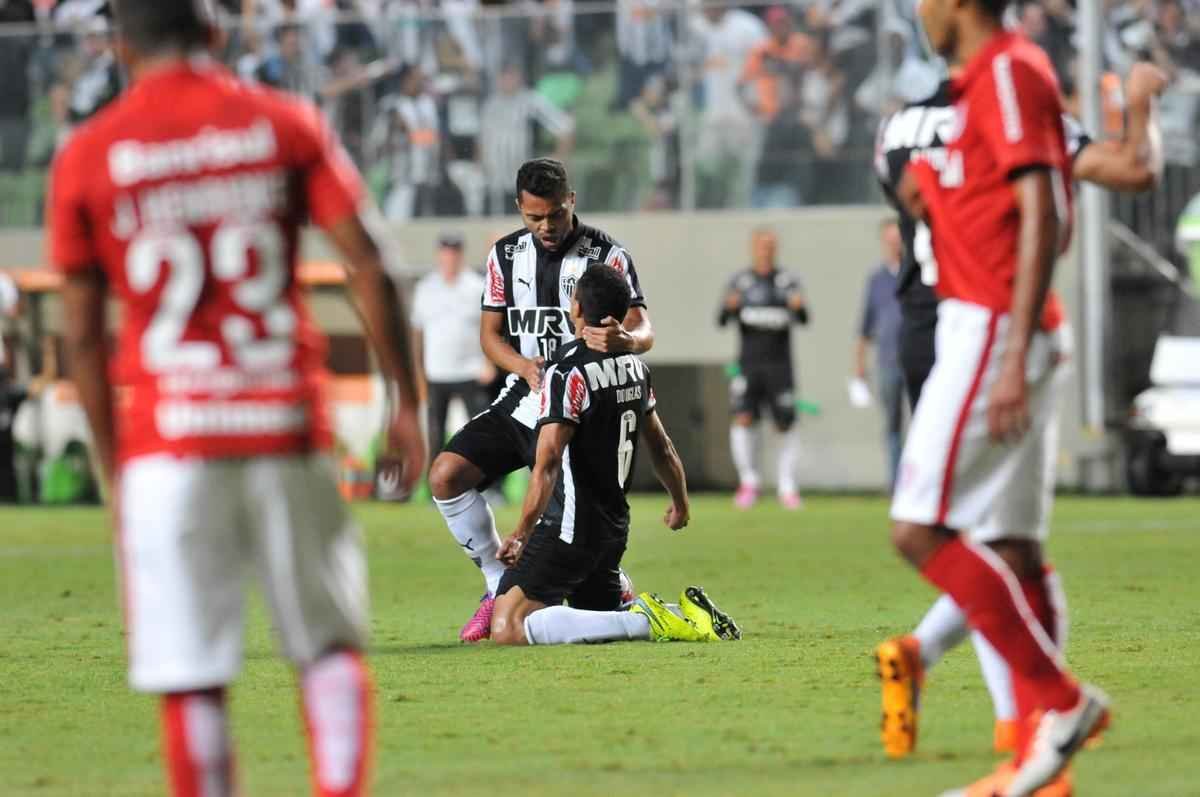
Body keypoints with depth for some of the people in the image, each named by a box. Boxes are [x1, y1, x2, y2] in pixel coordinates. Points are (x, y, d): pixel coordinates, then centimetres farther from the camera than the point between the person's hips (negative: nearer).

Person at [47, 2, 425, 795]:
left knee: (192, 680, 1)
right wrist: (407, 405, 4)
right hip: (288, 431, 1)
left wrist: (113, 468, 12)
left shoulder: (88, 156, 3)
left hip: (165, 438, -1)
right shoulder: (287, 124, 4)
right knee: (331, 645, 11)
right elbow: (370, 269, -2)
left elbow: (84, 335, 5)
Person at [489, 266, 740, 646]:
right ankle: (687, 613, 4)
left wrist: (521, 533, -17)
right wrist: (681, 504, 37)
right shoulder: (636, 368, 8)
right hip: (614, 526, 9)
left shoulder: (567, 374, -17)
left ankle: (646, 622, -18)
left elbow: (547, 465, -23)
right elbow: (660, 447, 22)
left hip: (571, 528, -9)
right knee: (599, 617, 28)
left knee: (508, 628, -17)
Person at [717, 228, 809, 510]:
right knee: (743, 419, -14)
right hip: (749, 362, 0)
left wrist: (799, 307, -27)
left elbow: (803, 319, -5)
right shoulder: (740, 281, 6)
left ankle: (787, 487, 14)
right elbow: (721, 320, 1)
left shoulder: (788, 281, 4)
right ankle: (748, 482, -1)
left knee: (786, 425, 1)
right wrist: (729, 307, -21)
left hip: (779, 364, 0)